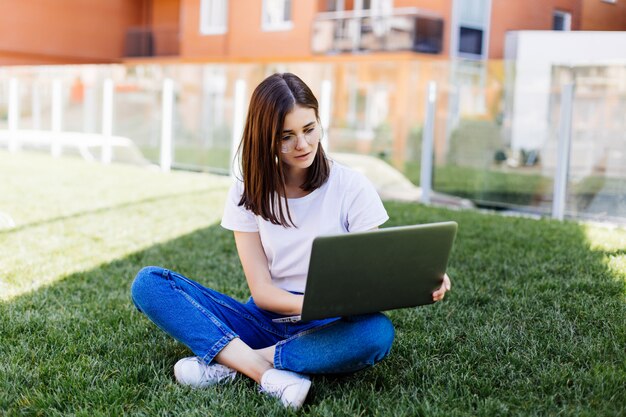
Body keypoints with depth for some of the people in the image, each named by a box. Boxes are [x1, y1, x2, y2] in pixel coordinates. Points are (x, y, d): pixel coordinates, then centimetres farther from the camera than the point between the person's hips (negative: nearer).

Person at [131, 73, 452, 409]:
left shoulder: (352, 187, -5)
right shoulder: (248, 192, -2)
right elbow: (262, 290, -8)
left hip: (325, 329, -1)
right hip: (266, 319, 2)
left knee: (377, 333, -37)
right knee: (148, 283, -17)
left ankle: (228, 362, -25)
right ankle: (267, 373, -31)